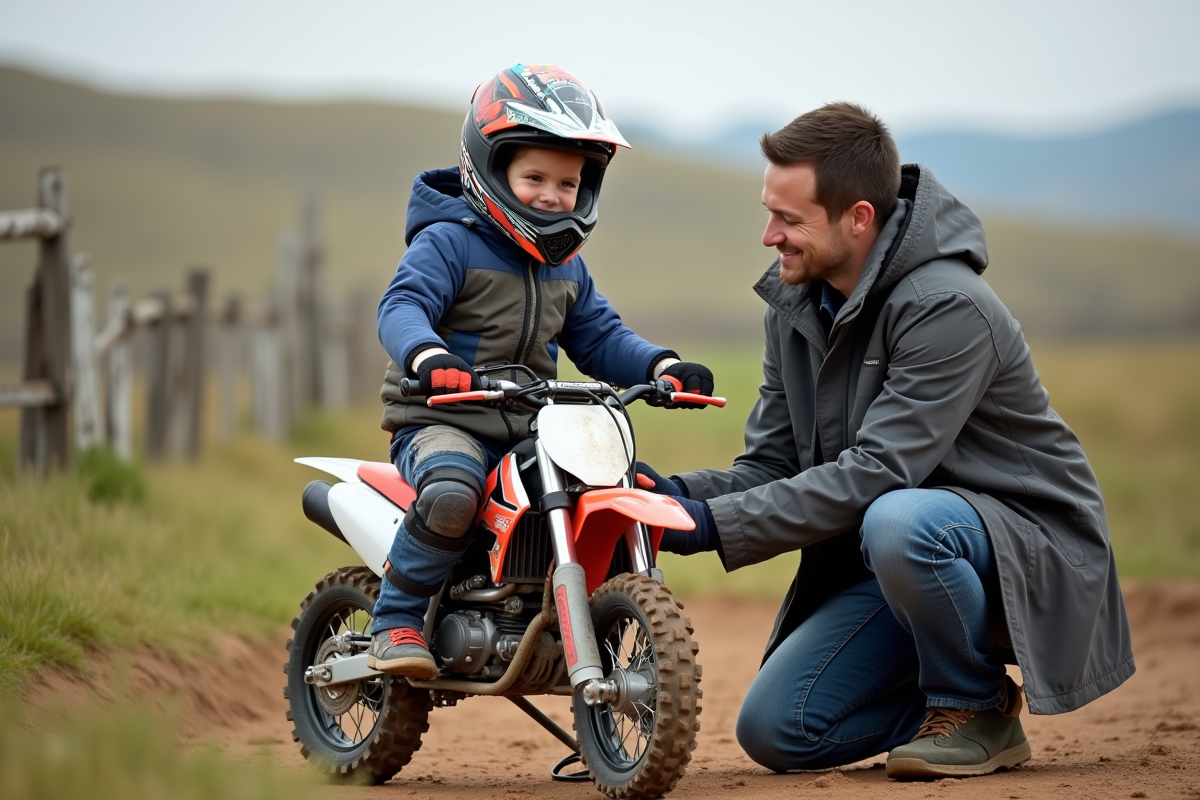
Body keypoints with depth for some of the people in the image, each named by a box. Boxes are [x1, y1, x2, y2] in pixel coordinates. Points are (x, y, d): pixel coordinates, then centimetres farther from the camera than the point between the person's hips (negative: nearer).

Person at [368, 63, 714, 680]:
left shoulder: (566, 268, 17)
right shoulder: (448, 242, -7)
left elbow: (599, 339, 17)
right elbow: (401, 306, -21)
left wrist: (663, 367, -3)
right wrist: (428, 355, -44)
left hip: (530, 431, 7)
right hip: (440, 422, -7)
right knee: (452, 493, -38)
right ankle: (394, 622, -20)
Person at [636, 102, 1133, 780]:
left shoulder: (948, 306, -23)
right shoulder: (796, 305, 4)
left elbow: (875, 470, -28)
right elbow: (773, 464, 4)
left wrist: (717, 525, -30)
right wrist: (680, 494, -17)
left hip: (1029, 544, -7)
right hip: (890, 560, 7)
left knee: (899, 523, -40)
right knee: (776, 731, -8)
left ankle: (982, 708, -13)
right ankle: (958, 697, 15)